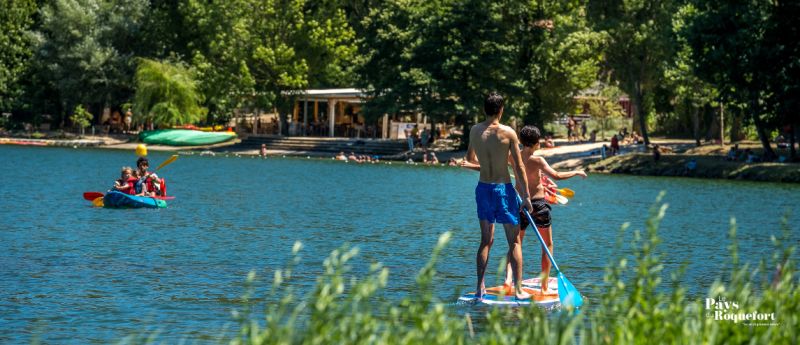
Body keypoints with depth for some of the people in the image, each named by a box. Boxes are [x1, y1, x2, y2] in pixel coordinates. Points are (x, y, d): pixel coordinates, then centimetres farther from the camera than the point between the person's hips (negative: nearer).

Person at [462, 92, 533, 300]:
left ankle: (480, 289, 11)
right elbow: (519, 168, -10)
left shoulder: (475, 131, 0)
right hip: (504, 189, -4)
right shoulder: (508, 133, -12)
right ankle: (518, 289, 6)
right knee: (514, 242, 5)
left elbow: (469, 159, 17)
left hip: (483, 189, 4)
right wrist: (526, 197, -4)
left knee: (486, 241, 13)